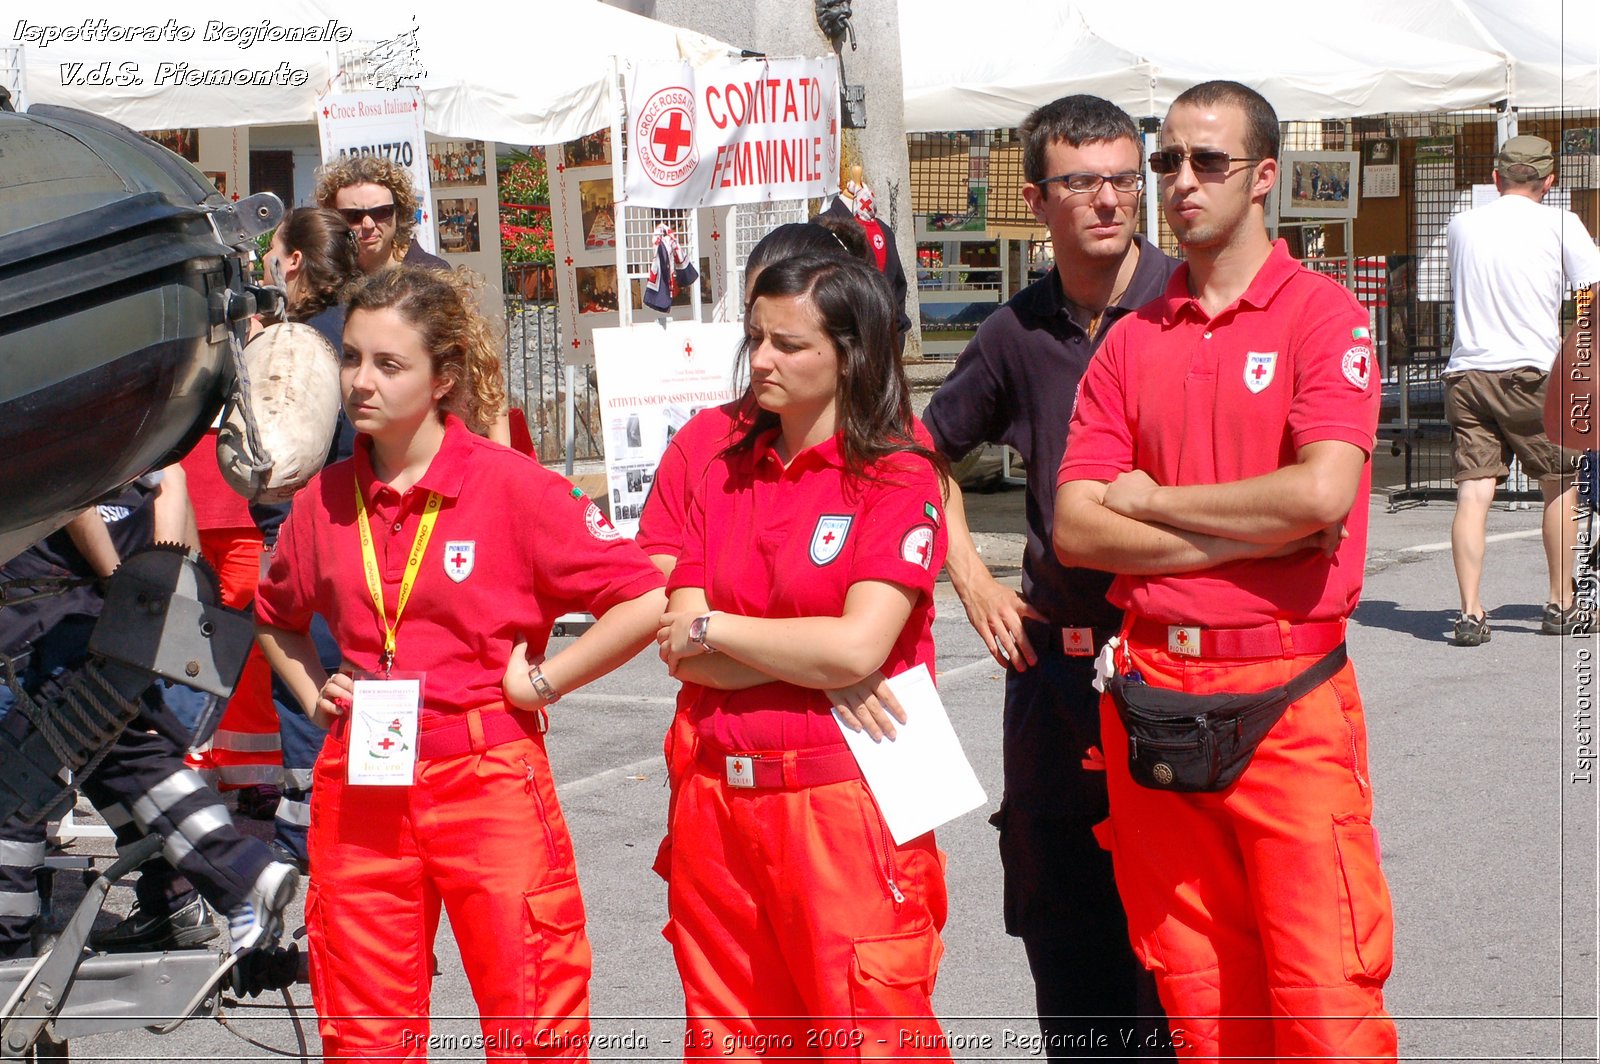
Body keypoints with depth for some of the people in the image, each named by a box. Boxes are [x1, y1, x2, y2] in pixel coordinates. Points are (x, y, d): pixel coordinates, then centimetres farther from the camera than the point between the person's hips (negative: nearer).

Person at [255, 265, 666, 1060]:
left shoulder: (510, 486, -7)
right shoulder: (325, 498, 7)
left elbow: (647, 600, -9)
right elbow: (276, 616, 27)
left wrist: (540, 683, -8)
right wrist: (313, 693, 11)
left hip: (488, 779, -4)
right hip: (358, 784, 4)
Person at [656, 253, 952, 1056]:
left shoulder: (899, 479, -4)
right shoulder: (726, 475, 12)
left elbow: (857, 647, -16)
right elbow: (680, 650, 3)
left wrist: (714, 629, -4)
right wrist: (821, 666, -10)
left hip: (846, 805, -5)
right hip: (720, 802, 6)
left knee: (872, 1038, -4)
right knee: (729, 1042, 10)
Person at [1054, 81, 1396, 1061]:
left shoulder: (1323, 316, -1)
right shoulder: (1132, 341, 12)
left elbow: (1323, 492, -17)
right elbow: (1077, 529, 2)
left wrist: (1152, 500, -4)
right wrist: (1252, 535, -9)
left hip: (1287, 696, -4)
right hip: (1154, 696, 4)